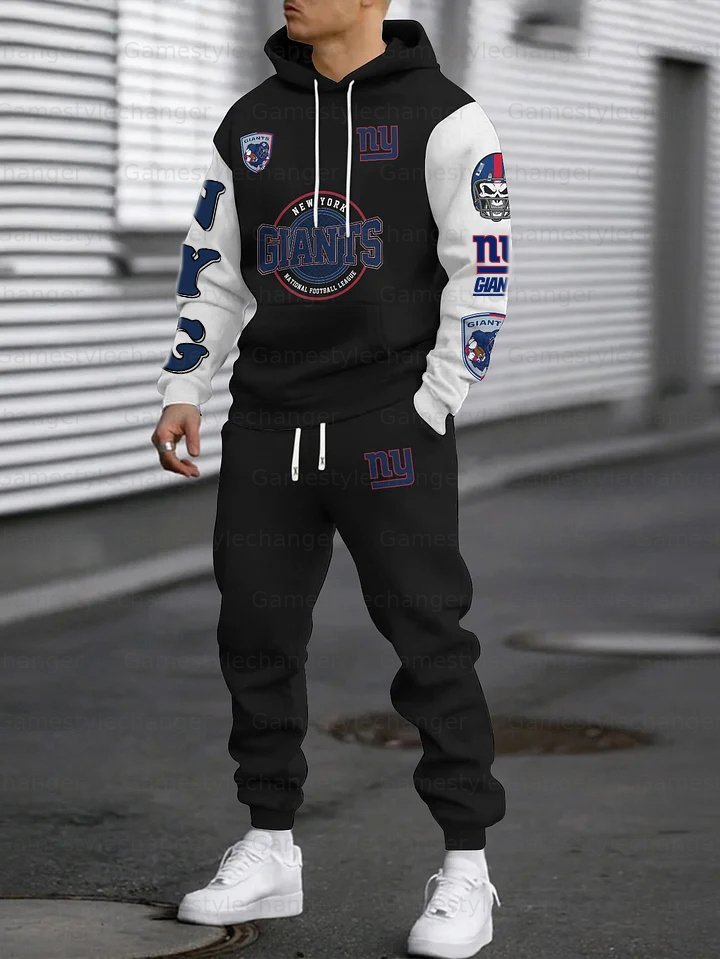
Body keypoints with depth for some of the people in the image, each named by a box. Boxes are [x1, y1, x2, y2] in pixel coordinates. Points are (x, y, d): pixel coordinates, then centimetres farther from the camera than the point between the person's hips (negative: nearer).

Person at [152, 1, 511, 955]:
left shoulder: (443, 117, -4)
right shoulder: (253, 121, 11)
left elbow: (481, 270, -6)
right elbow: (213, 267, 15)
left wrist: (430, 413, -11)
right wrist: (183, 393, 6)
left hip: (390, 428, -5)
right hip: (270, 428, 5)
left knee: (428, 640, -4)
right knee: (256, 634, 6)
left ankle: (466, 871, 5)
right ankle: (270, 856, 18)